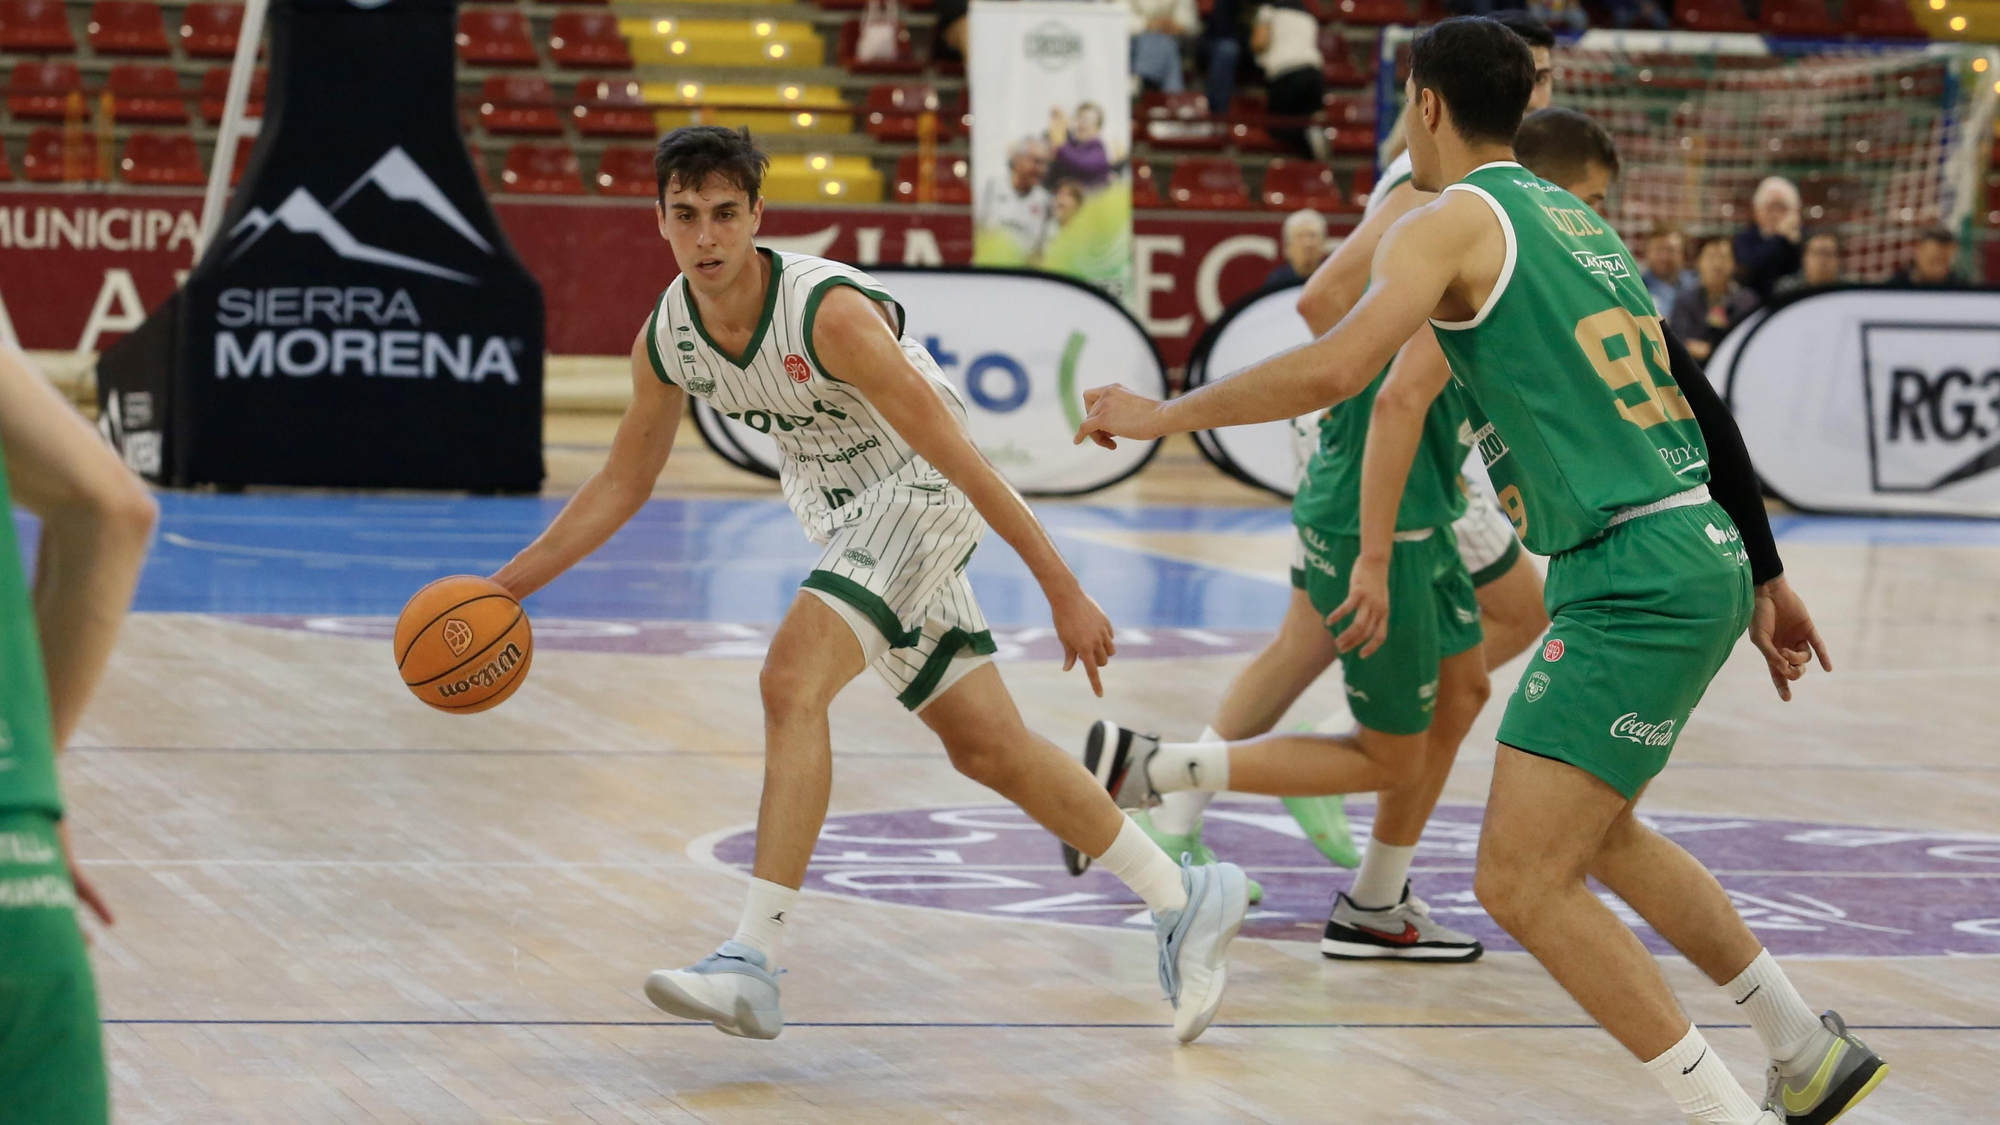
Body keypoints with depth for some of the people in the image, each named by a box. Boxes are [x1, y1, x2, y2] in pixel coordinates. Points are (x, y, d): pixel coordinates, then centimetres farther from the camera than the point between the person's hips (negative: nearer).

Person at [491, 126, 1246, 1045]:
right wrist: (504, 587, 3)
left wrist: (1063, 590, -24)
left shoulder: (830, 313, -28)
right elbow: (623, 484, 9)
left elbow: (958, 456, -25)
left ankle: (753, 965, -27)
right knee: (987, 748, 7)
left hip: (921, 495, -7)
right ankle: (1186, 903, 21)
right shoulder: (664, 340, -7)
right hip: (844, 516, 7)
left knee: (792, 681, -25)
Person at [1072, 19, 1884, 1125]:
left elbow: (1333, 368, -21)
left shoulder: (1450, 224, -6)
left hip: (1635, 576, -10)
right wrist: (1766, 579, 27)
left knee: (1521, 879, -10)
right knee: (1597, 832, 28)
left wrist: (1164, 413, -8)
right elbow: (1688, 406, 23)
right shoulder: (1578, 220, 21)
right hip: (1706, 551, 10)